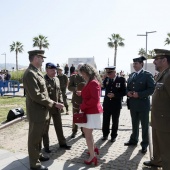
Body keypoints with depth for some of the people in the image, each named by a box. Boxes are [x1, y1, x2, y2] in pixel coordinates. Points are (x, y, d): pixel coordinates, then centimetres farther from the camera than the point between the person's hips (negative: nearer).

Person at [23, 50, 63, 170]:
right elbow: (36, 95, -26)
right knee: (34, 138, 5)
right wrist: (53, 104, -20)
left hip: (41, 111, 10)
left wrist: (50, 103, 13)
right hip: (36, 112, -10)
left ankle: (37, 155, 40)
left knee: (38, 136, 23)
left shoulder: (37, 72, 11)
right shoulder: (30, 73, -20)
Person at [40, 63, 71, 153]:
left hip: (56, 107, 7)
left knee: (59, 126, 17)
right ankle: (46, 146, 24)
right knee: (45, 127, 9)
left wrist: (61, 102, 4)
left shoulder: (57, 79, 8)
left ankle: (62, 143, 32)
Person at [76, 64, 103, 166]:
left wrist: (83, 106, -19)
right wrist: (82, 93, 11)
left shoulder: (93, 83, -19)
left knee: (88, 134, -3)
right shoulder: (91, 82, 13)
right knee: (87, 132, 21)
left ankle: (93, 157, 6)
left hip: (92, 112, -10)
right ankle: (94, 148, 36)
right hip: (91, 111, 10)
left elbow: (95, 99, -25)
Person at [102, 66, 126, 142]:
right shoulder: (106, 79, 3)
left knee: (115, 121, 10)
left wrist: (114, 95, -20)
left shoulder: (121, 80, -9)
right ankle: (105, 134, 29)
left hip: (116, 104, -3)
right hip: (106, 104, 3)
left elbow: (124, 92, -10)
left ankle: (113, 136, 26)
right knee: (105, 121, 11)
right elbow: (102, 87, -5)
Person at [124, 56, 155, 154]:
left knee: (144, 125, 6)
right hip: (133, 104, 6)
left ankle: (144, 144, 17)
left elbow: (152, 89, -14)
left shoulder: (147, 75, -8)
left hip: (143, 104, -6)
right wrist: (128, 92, -5)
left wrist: (139, 94, -22)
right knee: (134, 124, 17)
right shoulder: (131, 75, 11)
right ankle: (134, 140, 32)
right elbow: (128, 87, 17)